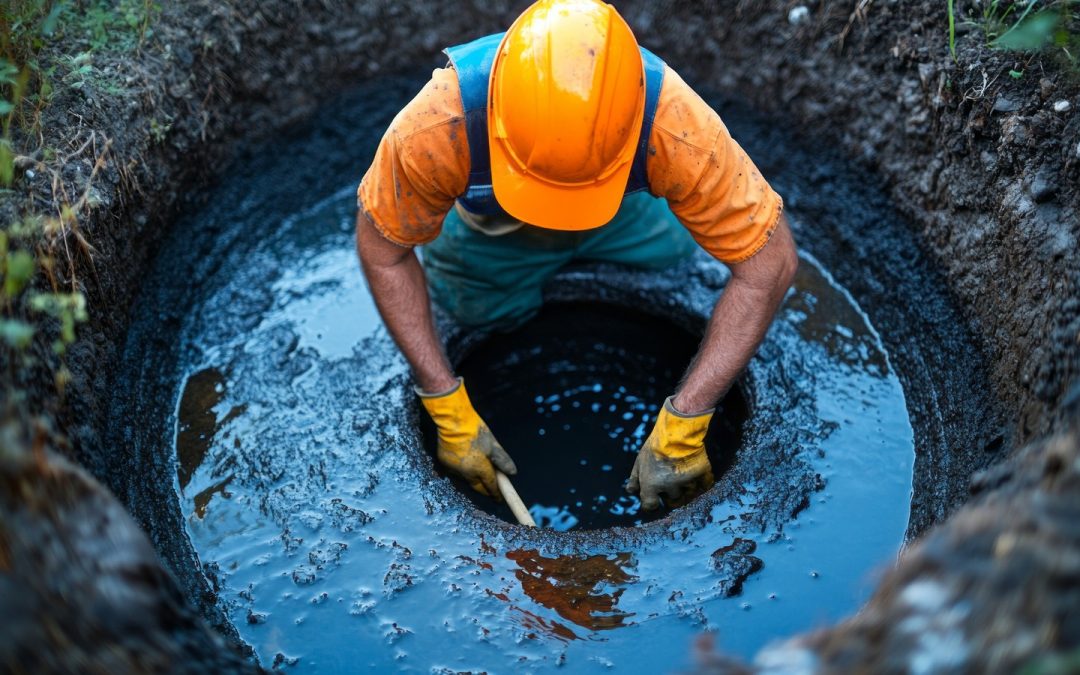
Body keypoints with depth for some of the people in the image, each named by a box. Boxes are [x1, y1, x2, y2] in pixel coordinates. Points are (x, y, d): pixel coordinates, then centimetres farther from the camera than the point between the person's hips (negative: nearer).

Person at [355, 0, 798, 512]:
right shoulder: (438, 126, -43)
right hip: (488, 232, 0)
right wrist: (448, 410, -31)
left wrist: (681, 425, -39)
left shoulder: (675, 126, -44)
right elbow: (382, 247, -27)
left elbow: (769, 261, -35)